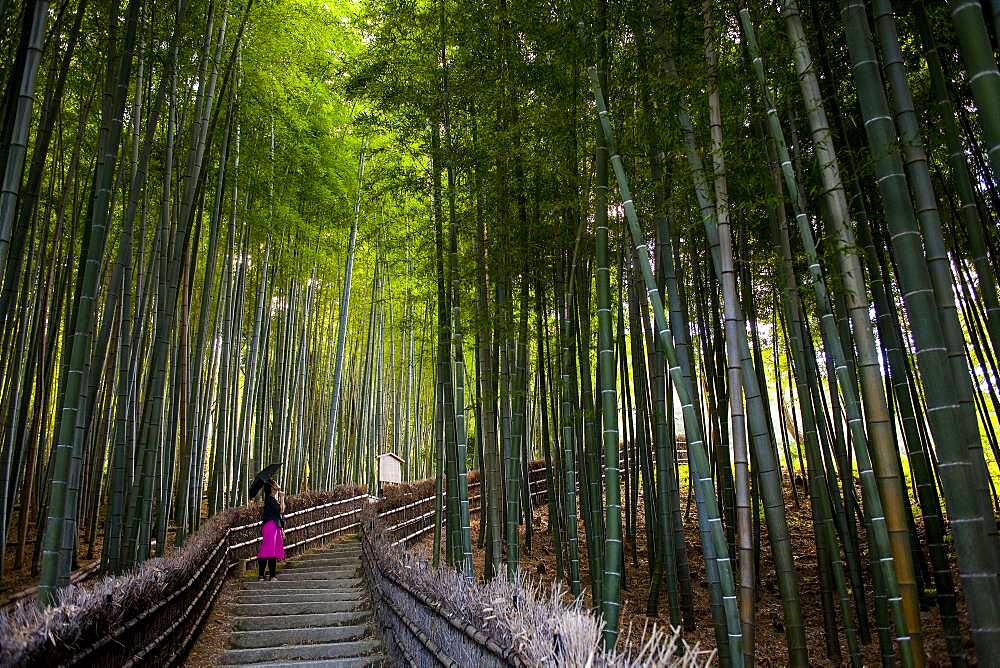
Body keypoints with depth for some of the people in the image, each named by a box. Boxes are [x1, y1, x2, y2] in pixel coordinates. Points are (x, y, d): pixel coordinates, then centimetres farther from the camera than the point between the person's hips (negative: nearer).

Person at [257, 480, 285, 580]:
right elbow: (281, 510, -18)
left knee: (275, 552, 8)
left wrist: (282, 530, 22)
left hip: (276, 527, 9)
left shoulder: (275, 499, 20)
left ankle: (272, 575, 11)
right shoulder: (270, 499, -9)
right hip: (270, 526, -9)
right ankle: (261, 575, -10)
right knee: (268, 551, -12)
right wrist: (282, 497, -8)